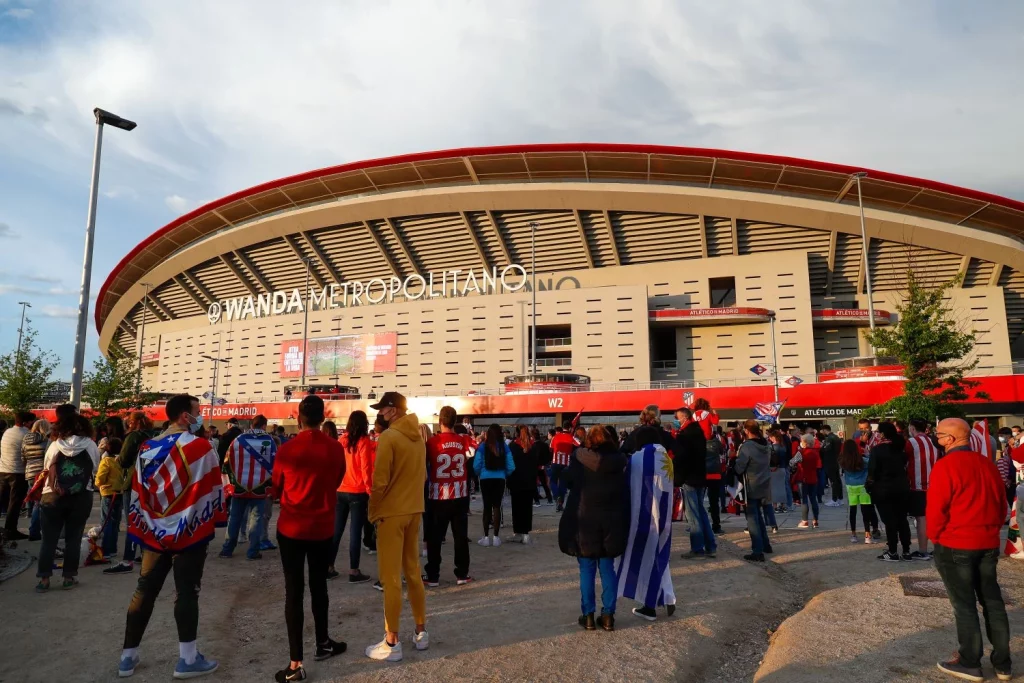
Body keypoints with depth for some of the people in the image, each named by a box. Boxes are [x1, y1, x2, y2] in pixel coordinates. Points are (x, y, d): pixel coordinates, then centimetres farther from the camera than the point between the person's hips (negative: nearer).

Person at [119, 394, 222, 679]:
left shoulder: (147, 448, 6)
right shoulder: (200, 447, -14)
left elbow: (137, 492, 10)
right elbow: (213, 490, -11)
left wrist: (142, 526, 18)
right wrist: (218, 513, 7)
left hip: (155, 533, 6)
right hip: (190, 532, -6)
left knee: (144, 592, 15)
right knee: (186, 594, 2)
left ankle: (128, 657, 25)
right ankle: (188, 659, 11)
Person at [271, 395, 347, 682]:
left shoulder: (287, 450, -14)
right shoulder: (336, 449, -10)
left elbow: (276, 489, 2)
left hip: (291, 528, -2)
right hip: (323, 528, 2)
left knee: (294, 591, 4)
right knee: (319, 586, 18)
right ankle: (323, 644, 33)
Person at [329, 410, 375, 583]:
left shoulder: (341, 440, 5)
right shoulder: (363, 441, -8)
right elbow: (366, 468, -10)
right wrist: (370, 491, -5)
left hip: (340, 491, 5)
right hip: (358, 493, -5)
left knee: (336, 530, 12)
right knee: (355, 532, 0)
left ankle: (329, 568, 20)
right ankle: (354, 572, 5)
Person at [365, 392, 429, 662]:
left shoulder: (388, 437, -16)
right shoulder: (418, 436, 7)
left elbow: (379, 481, -16)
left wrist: (373, 511, -4)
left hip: (392, 512, -7)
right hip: (414, 510, 7)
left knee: (391, 578, 1)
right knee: (413, 571, 16)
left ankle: (392, 643, 9)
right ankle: (421, 632, 25)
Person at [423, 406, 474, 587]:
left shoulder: (432, 442, -10)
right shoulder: (465, 440, -2)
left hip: (439, 496, -2)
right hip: (460, 495, 2)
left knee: (435, 537, 8)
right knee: (461, 536, 10)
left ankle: (433, 576, 13)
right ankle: (462, 574, 15)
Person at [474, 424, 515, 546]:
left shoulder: (483, 446, -7)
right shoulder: (505, 446, -3)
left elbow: (476, 465, -7)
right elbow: (511, 467, -3)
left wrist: (479, 474, 14)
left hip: (486, 479, -1)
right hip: (500, 479, 1)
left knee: (487, 506, 8)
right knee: (497, 506, 6)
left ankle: (486, 537, 8)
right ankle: (496, 537, 6)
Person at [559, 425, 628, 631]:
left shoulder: (580, 461, -9)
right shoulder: (619, 461, -3)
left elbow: (567, 481, 7)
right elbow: (625, 492, 6)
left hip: (585, 522, -2)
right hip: (612, 523, 2)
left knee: (587, 570, 8)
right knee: (608, 569, 12)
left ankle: (588, 615, 13)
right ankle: (608, 615, 16)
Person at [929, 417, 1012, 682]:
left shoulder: (945, 465, -17)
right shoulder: (988, 465, 4)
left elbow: (936, 509, -17)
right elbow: (1001, 505, 12)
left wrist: (935, 537, -2)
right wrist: (990, 531, 21)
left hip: (955, 546, -6)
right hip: (988, 544, 7)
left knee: (964, 604, 4)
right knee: (992, 602, 14)